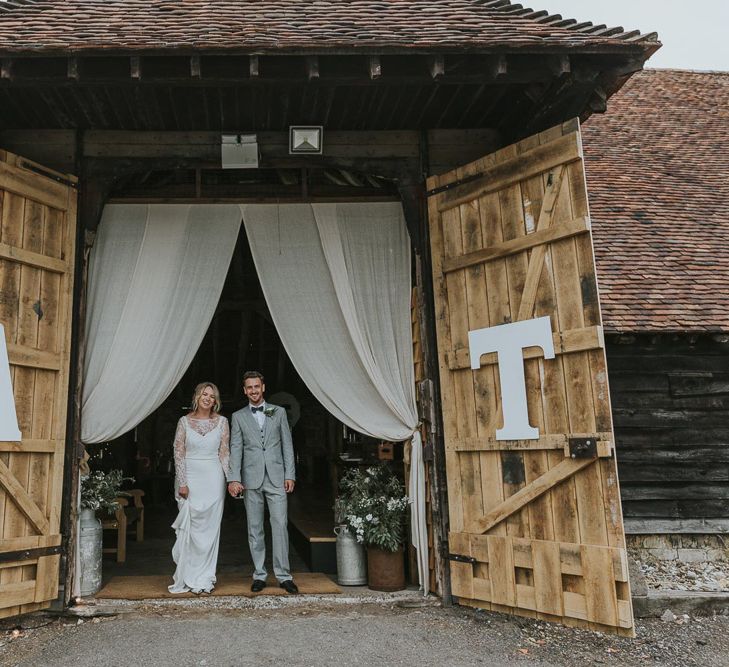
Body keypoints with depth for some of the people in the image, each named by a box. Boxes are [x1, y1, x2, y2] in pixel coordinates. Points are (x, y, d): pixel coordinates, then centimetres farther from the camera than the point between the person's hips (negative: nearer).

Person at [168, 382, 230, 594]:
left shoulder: (222, 421, 3)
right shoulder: (185, 421, 1)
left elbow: (225, 454, 5)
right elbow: (178, 454, -1)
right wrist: (182, 483, -7)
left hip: (213, 478, 1)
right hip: (190, 477, -1)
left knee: (210, 528, 3)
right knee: (189, 528, 1)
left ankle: (204, 578, 13)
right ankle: (187, 577, 14)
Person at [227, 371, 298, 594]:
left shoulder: (279, 412, 9)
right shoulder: (238, 417, 9)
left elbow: (287, 445, 7)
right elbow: (235, 449, 2)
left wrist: (290, 475, 0)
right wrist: (234, 479, -8)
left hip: (277, 478, 0)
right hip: (251, 480, 1)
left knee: (280, 526, -4)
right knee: (255, 529, 5)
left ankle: (284, 575, 2)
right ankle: (259, 575, 14)